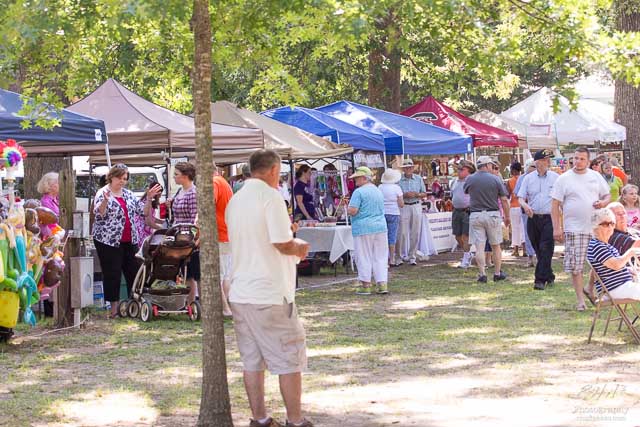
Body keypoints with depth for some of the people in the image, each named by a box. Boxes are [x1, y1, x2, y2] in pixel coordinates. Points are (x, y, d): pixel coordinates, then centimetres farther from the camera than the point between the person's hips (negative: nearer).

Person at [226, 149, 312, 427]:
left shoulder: (235, 200, 12)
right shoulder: (270, 196, -12)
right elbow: (283, 244, -18)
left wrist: (291, 248, 21)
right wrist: (300, 248, 3)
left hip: (240, 293, 7)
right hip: (271, 294, -7)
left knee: (252, 361, 10)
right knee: (289, 361, 2)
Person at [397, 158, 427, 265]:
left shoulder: (418, 179, 9)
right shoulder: (398, 180, 0)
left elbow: (424, 194, 12)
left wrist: (416, 194, -8)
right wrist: (405, 195, -17)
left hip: (416, 206, 3)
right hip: (403, 207, -3)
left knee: (415, 233, 2)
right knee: (402, 233, -6)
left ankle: (412, 256, 10)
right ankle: (398, 256, 3)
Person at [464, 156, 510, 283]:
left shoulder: (469, 179, -2)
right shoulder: (495, 179, -5)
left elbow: (466, 192, 19)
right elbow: (504, 200, -3)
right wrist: (507, 217, 7)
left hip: (475, 214, 1)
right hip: (493, 214, 0)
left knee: (479, 247, 0)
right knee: (496, 246, 11)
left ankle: (482, 274, -4)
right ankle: (498, 273, 15)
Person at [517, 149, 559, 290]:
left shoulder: (555, 178, 3)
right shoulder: (528, 178, 7)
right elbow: (520, 197, 7)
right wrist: (525, 205, -16)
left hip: (549, 218, -3)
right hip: (533, 218, 3)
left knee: (546, 250, -11)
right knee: (538, 250, 9)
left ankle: (540, 280, -10)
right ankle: (549, 276, 24)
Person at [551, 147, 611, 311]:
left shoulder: (596, 176, 9)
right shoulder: (563, 179, 0)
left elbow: (608, 195, 17)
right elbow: (555, 204, -1)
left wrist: (603, 202, -8)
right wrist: (556, 228, -8)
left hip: (596, 228, 3)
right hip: (574, 229, -3)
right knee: (575, 267, -4)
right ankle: (580, 299, 4)